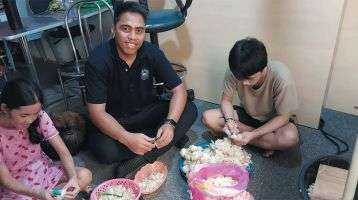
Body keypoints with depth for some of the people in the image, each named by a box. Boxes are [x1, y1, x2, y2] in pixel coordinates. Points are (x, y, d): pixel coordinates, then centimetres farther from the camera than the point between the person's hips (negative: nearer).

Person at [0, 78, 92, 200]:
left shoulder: (40, 117, -16)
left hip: (41, 169, 4)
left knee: (85, 176, -18)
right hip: (15, 186, -3)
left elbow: (63, 151, -12)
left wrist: (73, 177, -30)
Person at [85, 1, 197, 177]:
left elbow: (179, 90, -11)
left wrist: (170, 124, -29)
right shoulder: (98, 60, -22)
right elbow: (97, 113, -24)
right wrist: (127, 139, -39)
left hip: (146, 112, 4)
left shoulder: (152, 52, -14)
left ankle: (136, 161, -20)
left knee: (190, 110, -17)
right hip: (113, 121, -3)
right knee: (105, 151, -33)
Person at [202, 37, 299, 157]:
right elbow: (226, 100, -8)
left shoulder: (280, 77, -31)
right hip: (246, 115, 5)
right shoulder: (234, 72, -24)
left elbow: (283, 116, -22)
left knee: (290, 137, -36)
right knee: (208, 118, -19)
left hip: (272, 121, -4)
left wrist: (253, 135, -31)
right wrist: (229, 120, -28)